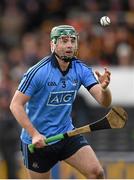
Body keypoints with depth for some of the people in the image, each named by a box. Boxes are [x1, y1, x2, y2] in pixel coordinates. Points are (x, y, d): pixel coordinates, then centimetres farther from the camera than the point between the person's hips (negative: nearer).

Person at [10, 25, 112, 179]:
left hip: (67, 134, 4)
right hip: (38, 141, -4)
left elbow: (104, 101, -12)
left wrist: (104, 88, -35)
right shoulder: (38, 72, -19)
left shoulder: (81, 70, -6)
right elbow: (15, 105, -17)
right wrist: (34, 134, -26)